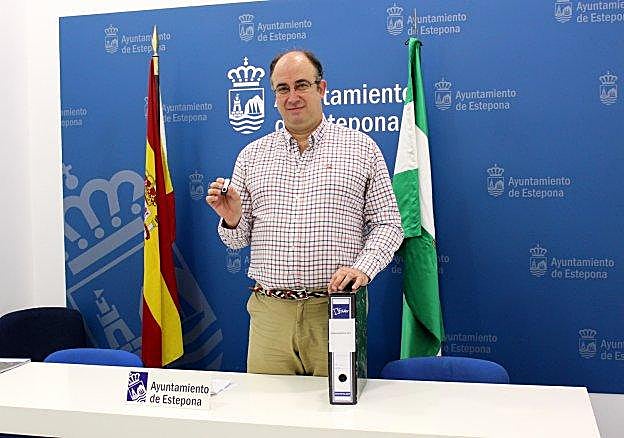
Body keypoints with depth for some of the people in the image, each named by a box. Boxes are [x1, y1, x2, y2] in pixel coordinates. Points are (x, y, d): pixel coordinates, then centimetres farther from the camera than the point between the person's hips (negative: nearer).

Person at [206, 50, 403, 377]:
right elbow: (238, 240, 13)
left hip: (337, 310, -1)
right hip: (269, 311, 2)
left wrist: (363, 268, -13)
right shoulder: (252, 155, 12)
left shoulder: (361, 148, 6)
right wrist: (232, 219, -8)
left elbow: (387, 224, 3)